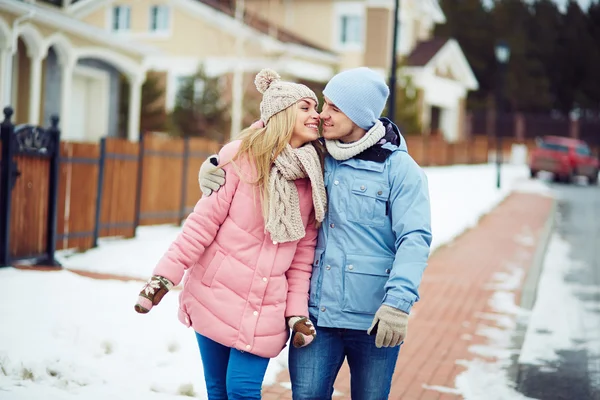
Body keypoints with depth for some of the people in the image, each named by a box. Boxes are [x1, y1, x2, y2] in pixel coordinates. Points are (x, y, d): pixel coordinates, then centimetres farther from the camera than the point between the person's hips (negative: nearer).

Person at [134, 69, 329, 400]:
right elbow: (204, 220, -7)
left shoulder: (313, 177, 2)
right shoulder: (241, 156, -8)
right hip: (215, 297, -1)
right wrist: (165, 276, -10)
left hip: (264, 310, 2)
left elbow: (303, 252, 4)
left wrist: (298, 311, -1)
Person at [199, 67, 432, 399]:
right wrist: (213, 169, -2)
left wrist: (398, 302, -26)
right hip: (316, 313, 3)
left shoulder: (400, 169, -5)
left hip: (374, 322, -3)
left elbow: (414, 239, -13)